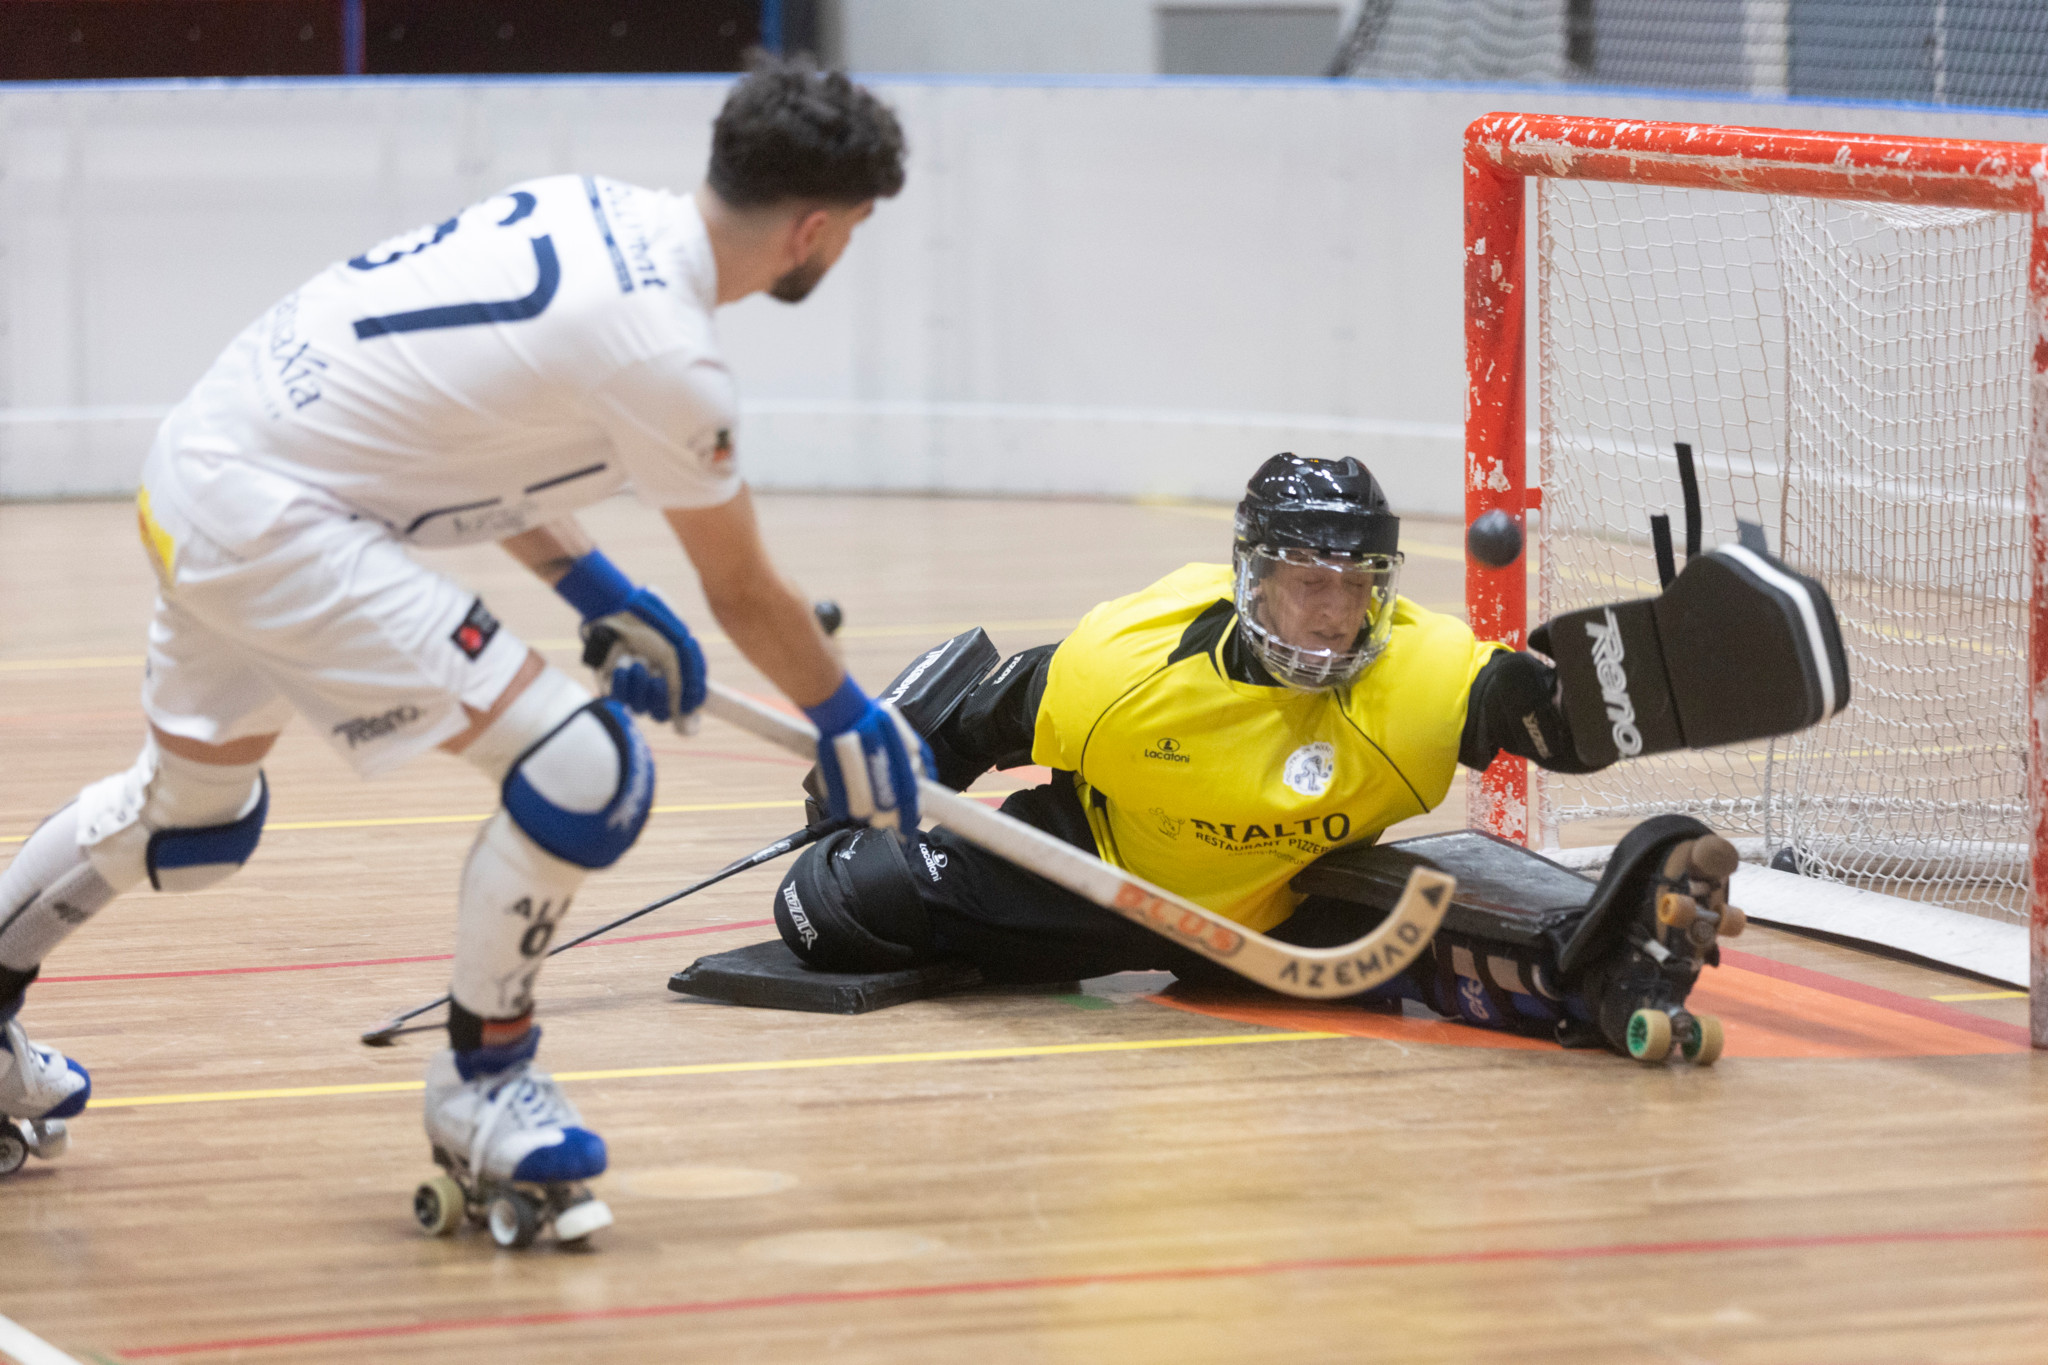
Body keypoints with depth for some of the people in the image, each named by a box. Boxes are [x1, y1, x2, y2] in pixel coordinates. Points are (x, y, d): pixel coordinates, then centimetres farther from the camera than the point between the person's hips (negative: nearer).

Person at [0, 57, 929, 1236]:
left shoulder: (594, 212, 5)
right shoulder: (665, 358, -20)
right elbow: (747, 598, -5)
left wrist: (605, 598, 22)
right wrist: (858, 732, 11)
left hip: (199, 465, 10)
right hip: (279, 523, -10)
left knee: (193, 812, 31)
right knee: (586, 770, -12)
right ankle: (482, 1084, 5)